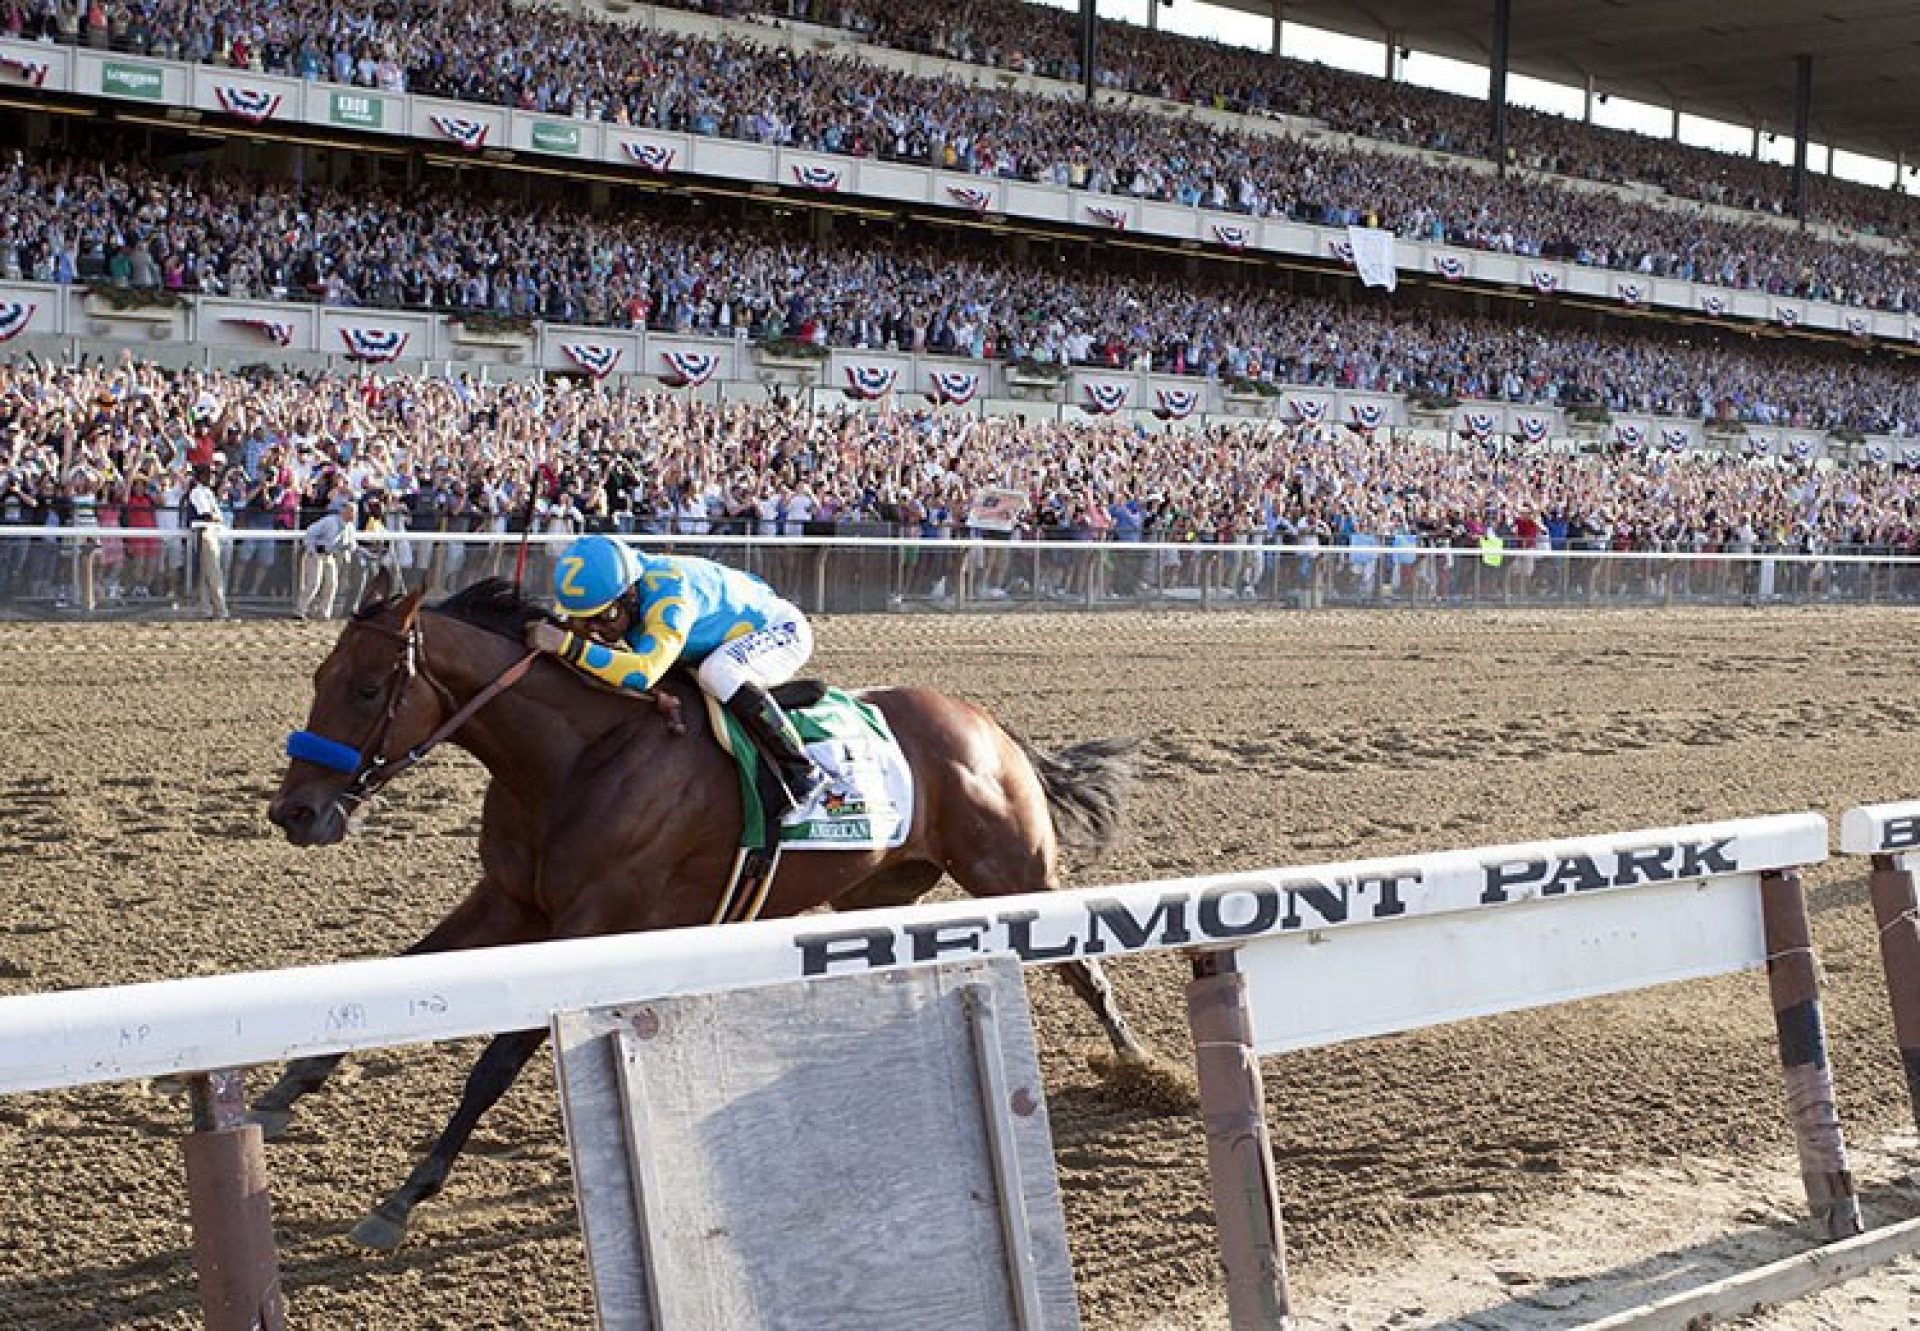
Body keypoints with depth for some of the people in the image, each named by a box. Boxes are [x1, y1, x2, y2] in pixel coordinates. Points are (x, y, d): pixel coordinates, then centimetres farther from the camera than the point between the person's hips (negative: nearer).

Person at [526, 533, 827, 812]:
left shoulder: (669, 591, -39)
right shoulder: (609, 599, -12)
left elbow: (644, 672, -50)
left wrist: (566, 644, -54)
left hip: (783, 629, -9)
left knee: (719, 673, -36)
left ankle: (804, 776, -25)